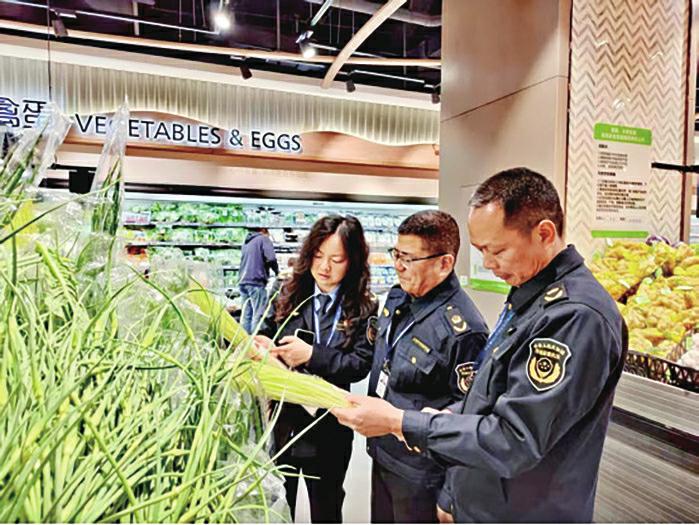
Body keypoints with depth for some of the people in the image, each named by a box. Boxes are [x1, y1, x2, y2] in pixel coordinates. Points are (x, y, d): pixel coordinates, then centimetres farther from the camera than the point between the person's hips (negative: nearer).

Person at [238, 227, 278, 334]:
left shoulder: (246, 242, 22)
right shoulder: (263, 239, 0)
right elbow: (271, 258, -13)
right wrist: (277, 272, 1)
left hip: (243, 281, 8)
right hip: (256, 281, -7)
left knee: (246, 315, 9)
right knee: (259, 314, -8)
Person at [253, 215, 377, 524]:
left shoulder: (364, 309, -10)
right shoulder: (288, 295, -1)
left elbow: (361, 364, -16)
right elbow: (265, 337, -2)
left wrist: (312, 355, -27)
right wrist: (258, 346, -24)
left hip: (328, 428, -2)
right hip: (282, 420, 2)